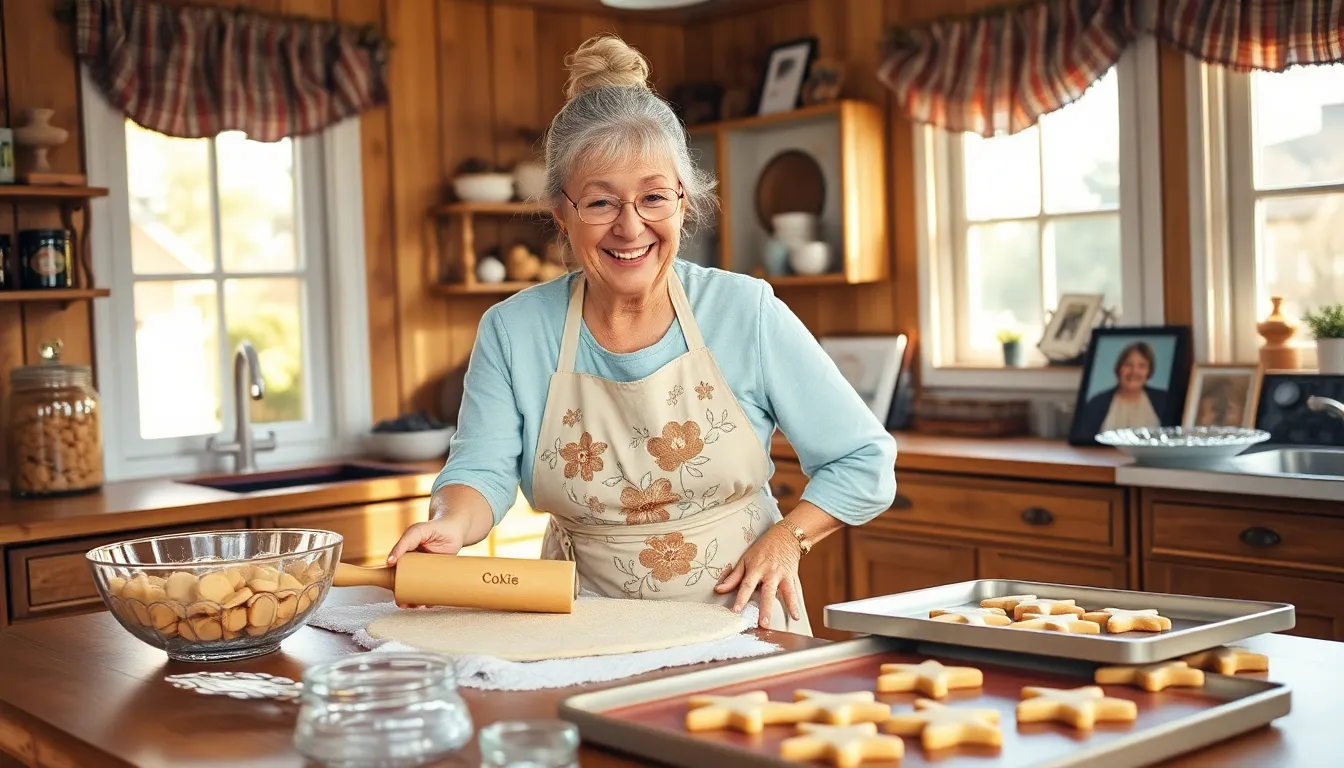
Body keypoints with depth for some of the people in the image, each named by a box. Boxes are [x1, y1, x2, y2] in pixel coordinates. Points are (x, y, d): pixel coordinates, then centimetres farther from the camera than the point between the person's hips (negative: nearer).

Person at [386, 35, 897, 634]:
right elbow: (481, 472, -5)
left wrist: (788, 536, -10)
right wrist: (452, 523, -26)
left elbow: (866, 462, 4)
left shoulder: (747, 312, -1)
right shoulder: (512, 332, 2)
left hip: (740, 630, -1)